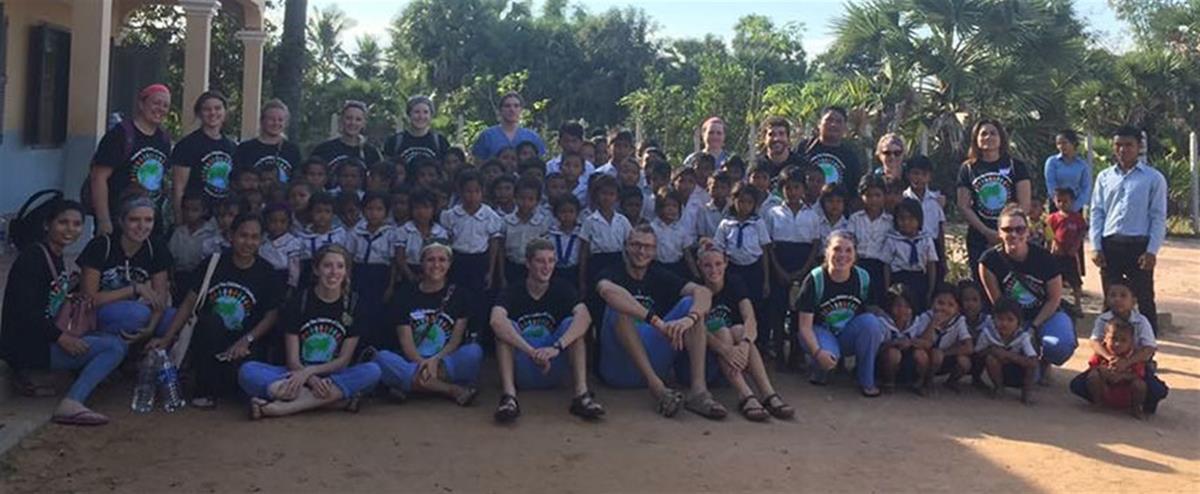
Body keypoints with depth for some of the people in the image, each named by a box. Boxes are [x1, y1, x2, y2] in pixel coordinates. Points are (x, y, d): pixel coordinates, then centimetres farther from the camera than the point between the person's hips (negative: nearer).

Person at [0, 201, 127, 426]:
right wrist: (60, 337, -23)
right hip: (26, 346, -9)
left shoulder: (57, 258, 14)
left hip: (44, 339, 9)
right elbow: (24, 310, -21)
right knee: (115, 346, -17)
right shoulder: (33, 257, -13)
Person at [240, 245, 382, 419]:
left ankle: (284, 407, -33)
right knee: (248, 372, -26)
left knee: (372, 371, -31)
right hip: (299, 375, 0)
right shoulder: (297, 302, -1)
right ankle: (338, 397, -33)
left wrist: (310, 371, -17)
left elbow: (344, 360, -1)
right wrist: (312, 380, -26)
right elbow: (293, 361, -6)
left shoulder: (353, 305, 2)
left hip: (333, 378, 0)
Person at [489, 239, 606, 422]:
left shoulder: (562, 288, -3)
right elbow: (496, 320, -30)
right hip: (520, 372, -1)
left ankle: (582, 394, -31)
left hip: (553, 371, 1)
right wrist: (531, 351, -41)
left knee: (572, 324, -19)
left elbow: (584, 316, -24)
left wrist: (557, 347, -39)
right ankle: (509, 395, -38)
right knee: (505, 327, -23)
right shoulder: (513, 291, -7)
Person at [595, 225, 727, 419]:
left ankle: (699, 390, -26)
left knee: (691, 304, -9)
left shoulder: (660, 277, 12)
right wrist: (656, 321, -38)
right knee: (619, 306, -26)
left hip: (653, 364, 4)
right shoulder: (613, 273, -1)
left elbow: (703, 292, -7)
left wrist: (689, 319, -30)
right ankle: (657, 387, -34)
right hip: (617, 367, -4)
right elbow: (607, 290, -29)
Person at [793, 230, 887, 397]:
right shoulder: (814, 280, -18)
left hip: (849, 334, 4)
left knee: (871, 321, -27)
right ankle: (819, 371, 4)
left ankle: (866, 380, -11)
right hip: (820, 331, -3)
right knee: (829, 355, -36)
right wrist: (817, 352, -32)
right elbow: (805, 325, -18)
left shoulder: (863, 278, -8)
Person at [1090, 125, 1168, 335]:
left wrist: (1152, 250, -9)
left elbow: (1158, 217, -1)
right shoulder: (1104, 177, 10)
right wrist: (1096, 246, 0)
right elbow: (1096, 213, 8)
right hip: (1109, 245, 3)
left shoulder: (1153, 178, 1)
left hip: (1139, 245, -3)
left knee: (1144, 298, 2)